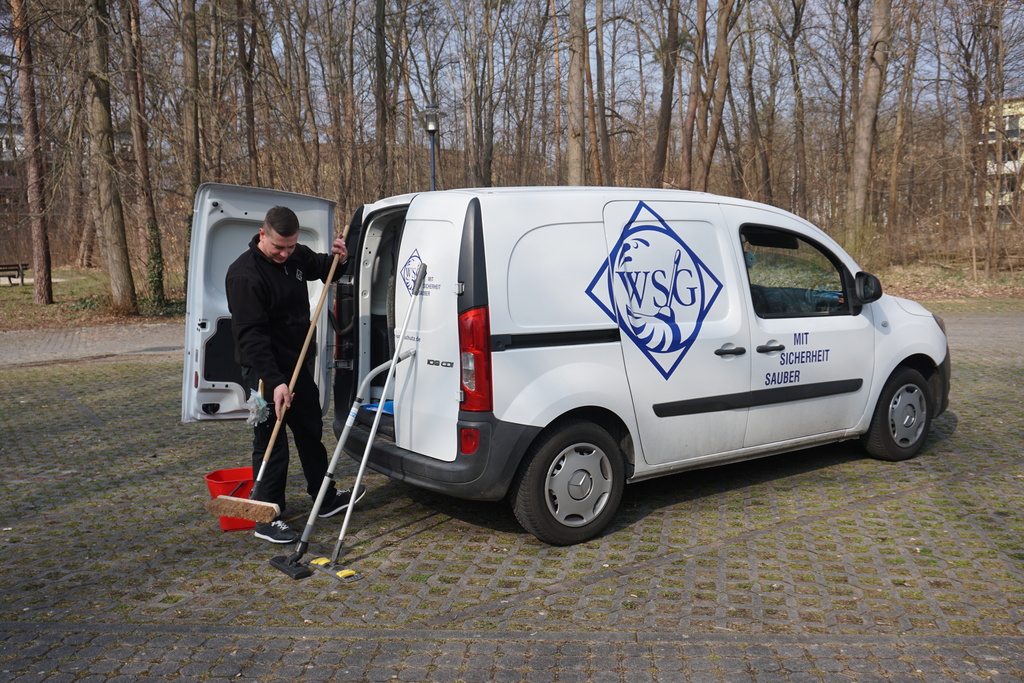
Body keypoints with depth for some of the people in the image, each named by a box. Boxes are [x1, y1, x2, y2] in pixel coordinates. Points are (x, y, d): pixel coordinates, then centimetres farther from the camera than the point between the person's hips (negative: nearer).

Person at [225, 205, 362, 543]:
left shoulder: (297, 256, 2)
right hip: (266, 372, -8)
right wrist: (274, 381, -33)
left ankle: (325, 498, 35)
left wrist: (337, 259, 0)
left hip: (299, 364, 9)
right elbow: (250, 335, -27)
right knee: (271, 442, -3)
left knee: (311, 432, 19)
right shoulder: (245, 274, -23)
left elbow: (321, 269, 25)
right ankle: (268, 519, 8)